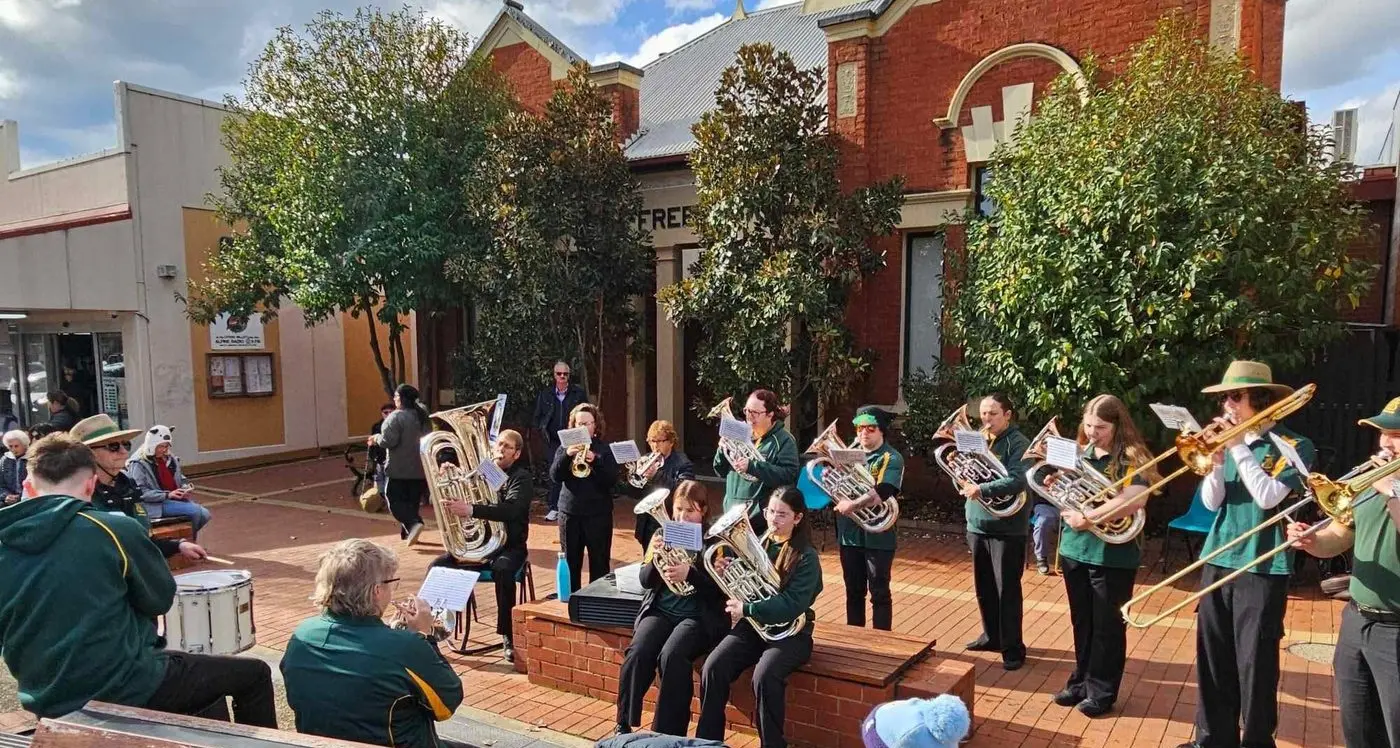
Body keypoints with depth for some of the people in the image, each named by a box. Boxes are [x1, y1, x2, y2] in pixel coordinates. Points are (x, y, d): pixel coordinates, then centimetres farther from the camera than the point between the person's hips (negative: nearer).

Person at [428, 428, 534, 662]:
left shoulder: (522, 477, -6)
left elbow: (510, 509, -25)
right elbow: (452, 495, 11)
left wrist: (471, 510, -36)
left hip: (508, 546, -5)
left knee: (502, 570, -36)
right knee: (438, 566, -18)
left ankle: (507, 636, -24)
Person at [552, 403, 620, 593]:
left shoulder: (605, 448, 0)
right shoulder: (565, 446, 7)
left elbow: (612, 479, -10)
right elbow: (555, 476, -5)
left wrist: (595, 460, -25)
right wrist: (567, 455, -21)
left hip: (598, 513, -2)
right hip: (569, 512, 2)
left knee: (599, 563, 2)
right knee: (570, 561, 9)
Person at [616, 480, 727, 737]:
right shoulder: (663, 534, 8)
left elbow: (720, 589, -9)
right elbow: (646, 580, 6)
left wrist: (690, 574, -27)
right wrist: (655, 557, -15)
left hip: (698, 616, -3)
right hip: (660, 610, 4)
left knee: (671, 656, -30)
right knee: (637, 653, -23)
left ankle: (667, 733, -16)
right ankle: (623, 726, -7)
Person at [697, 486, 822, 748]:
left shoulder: (806, 557, -10)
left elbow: (793, 605, -20)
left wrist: (747, 609, -25)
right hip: (752, 626, 5)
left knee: (763, 677, -30)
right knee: (712, 668, -18)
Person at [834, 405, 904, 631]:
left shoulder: (892, 459, -7)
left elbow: (882, 491, -23)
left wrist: (854, 504, -32)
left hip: (877, 536, -5)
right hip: (849, 533, 5)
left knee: (879, 593, 3)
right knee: (853, 591, 15)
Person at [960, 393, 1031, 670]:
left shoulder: (1018, 443, -11)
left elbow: (1017, 481, -24)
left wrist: (982, 489, -29)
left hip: (1007, 529, -7)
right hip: (977, 525, 7)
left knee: (1007, 590, 1)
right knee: (984, 587, 17)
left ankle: (1012, 648, 12)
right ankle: (992, 636, 32)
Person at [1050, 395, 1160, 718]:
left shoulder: (1131, 457, -12)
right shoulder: (1079, 453, 6)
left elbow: (1133, 500, -27)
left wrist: (1088, 519, -26)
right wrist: (1054, 481, -8)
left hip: (1113, 555, -6)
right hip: (1074, 549, 6)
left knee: (1107, 626, 7)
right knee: (1081, 622, 17)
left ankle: (1101, 692, 20)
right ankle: (1081, 681, 31)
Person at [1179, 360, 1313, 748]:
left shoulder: (1295, 446, -6)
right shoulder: (1230, 440, 8)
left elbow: (1268, 497, -19)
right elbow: (1211, 502, 5)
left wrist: (1238, 448, -15)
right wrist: (1217, 459, -10)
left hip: (1262, 568, -5)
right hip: (1217, 560, 5)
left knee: (1255, 662, 3)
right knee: (1212, 658, 11)